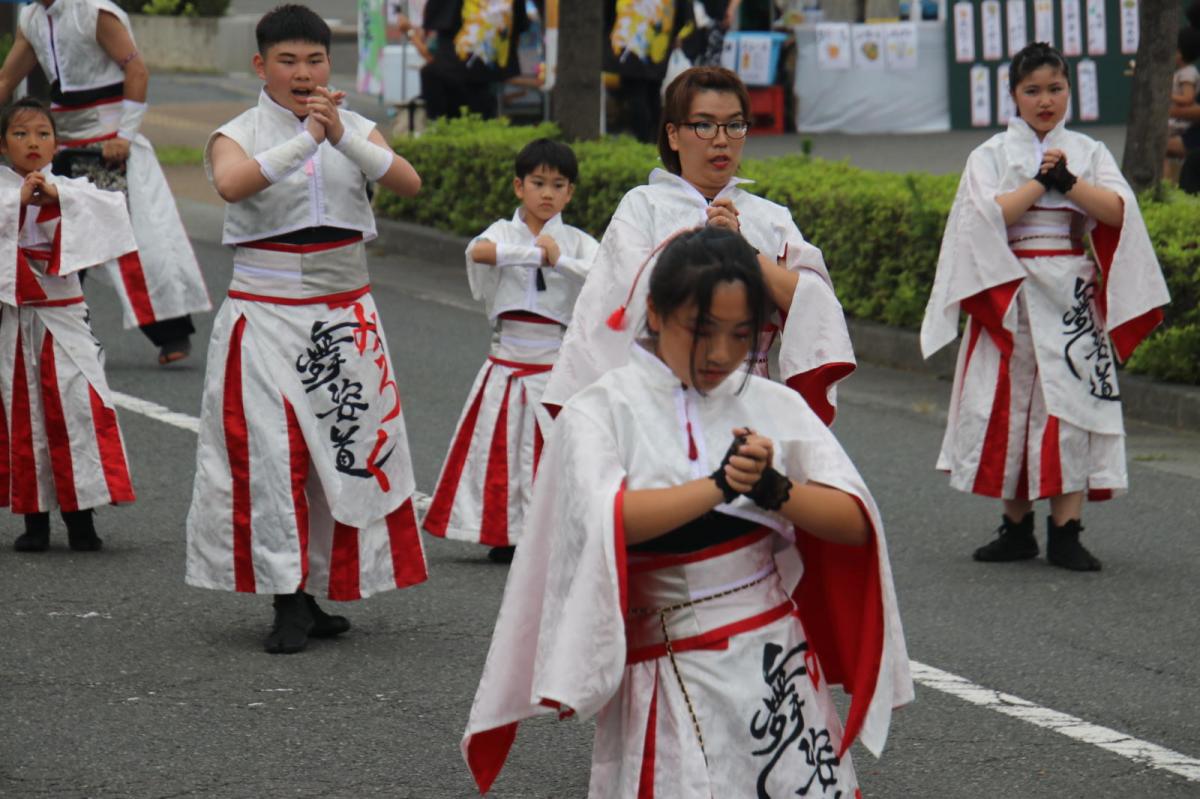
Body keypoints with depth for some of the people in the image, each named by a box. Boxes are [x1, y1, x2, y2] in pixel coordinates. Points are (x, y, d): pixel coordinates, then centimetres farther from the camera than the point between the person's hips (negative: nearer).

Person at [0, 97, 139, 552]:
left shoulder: (70, 189, 7)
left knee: (77, 408, -9)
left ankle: (80, 517, -2)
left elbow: (112, 208, -10)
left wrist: (57, 195, -16)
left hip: (63, 316, 0)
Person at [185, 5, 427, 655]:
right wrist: (304, 140, -27)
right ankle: (288, 601, -4)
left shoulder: (355, 128, 8)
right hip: (266, 314, -3)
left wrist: (343, 137, -22)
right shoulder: (238, 135, -1)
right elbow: (231, 184, -25)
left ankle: (318, 592, 14)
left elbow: (408, 183, -10)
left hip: (345, 313, 3)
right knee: (271, 450, -9)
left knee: (348, 447, 4)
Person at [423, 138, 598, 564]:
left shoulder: (575, 240, 5)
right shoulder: (505, 231, 3)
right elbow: (477, 251, -21)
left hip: (556, 364, -1)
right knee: (502, 445, 3)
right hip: (507, 363, 1)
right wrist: (536, 252, -23)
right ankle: (507, 534, 12)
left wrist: (560, 259, -18)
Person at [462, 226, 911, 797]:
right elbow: (603, 519, -20)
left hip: (776, 663, 3)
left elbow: (855, 523, -2)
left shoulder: (774, 407, 7)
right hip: (670, 681, -3)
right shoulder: (601, 413, -2)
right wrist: (719, 484, -22)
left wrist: (774, 488, -18)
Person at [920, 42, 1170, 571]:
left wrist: (1065, 181, -13)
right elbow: (987, 215, -10)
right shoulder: (991, 156, 7)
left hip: (1072, 297, 0)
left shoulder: (1088, 152, 10)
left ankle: (1066, 529, -6)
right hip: (1009, 296, 0)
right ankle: (1016, 527, 8)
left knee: (1073, 403, -7)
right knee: (1008, 406, -2)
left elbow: (1118, 210, -6)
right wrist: (1040, 181, -10)